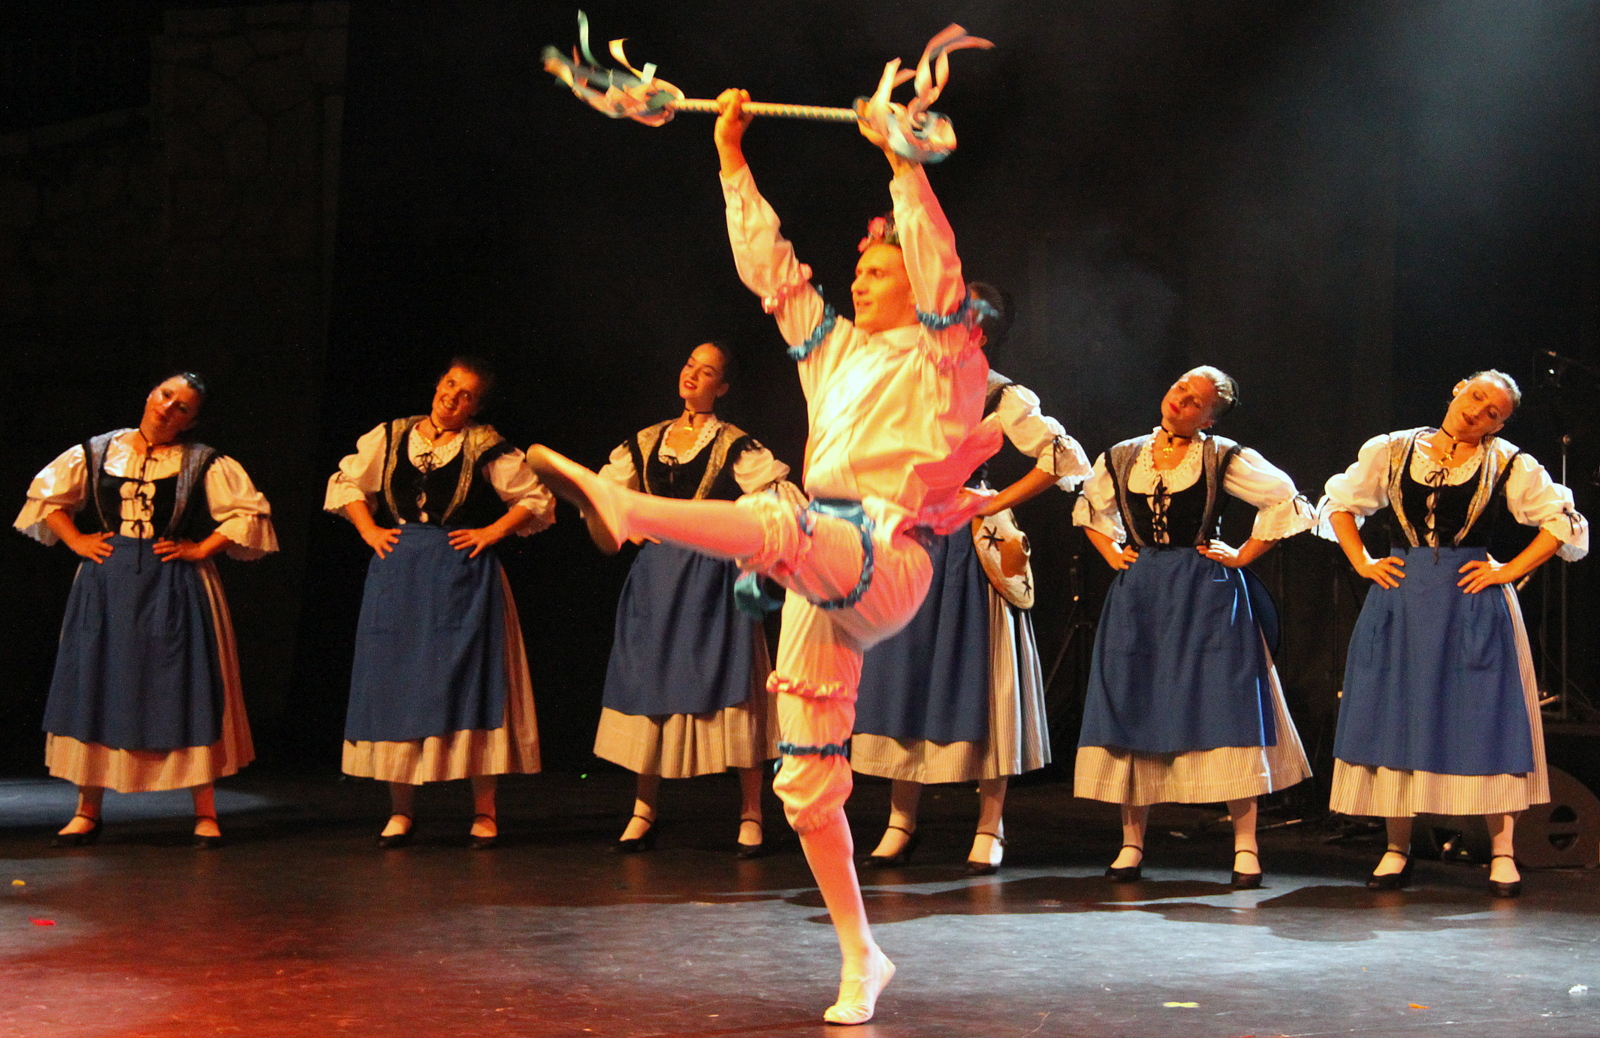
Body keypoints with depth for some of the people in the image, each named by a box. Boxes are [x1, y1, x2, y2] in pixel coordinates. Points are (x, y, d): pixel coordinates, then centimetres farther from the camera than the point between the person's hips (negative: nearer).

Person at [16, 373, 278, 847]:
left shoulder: (204, 464, 0)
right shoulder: (96, 453, 7)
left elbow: (250, 510, -2)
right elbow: (44, 495, 17)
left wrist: (202, 549, -7)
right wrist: (76, 540, 5)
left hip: (175, 589, -2)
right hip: (105, 586, 2)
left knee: (188, 694, -2)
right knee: (95, 693, 4)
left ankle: (205, 814, 4)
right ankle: (87, 812, 13)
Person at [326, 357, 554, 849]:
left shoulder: (487, 448, 1)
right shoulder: (390, 437, 10)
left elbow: (537, 499, 6)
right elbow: (346, 483, 20)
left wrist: (493, 532, -4)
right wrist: (369, 529, 8)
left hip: (462, 577, -3)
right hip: (397, 574, 3)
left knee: (468, 682, -5)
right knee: (396, 683, 2)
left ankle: (484, 813, 0)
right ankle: (400, 810, 10)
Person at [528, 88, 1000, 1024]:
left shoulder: (945, 353, 8)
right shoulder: (835, 349, 26)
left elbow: (939, 261, -8)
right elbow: (768, 262, 26)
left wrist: (901, 159, -10)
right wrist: (732, 157, 25)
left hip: (886, 562, -7)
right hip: (823, 578, 7)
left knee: (778, 523, -39)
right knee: (807, 784, 1)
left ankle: (623, 508, -60)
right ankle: (860, 960, 7)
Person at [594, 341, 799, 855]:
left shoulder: (734, 445, -1)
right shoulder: (646, 442, 12)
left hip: (713, 575, -4)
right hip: (656, 575, 4)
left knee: (727, 684, -8)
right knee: (648, 683, 4)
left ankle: (750, 816, -4)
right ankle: (643, 815, 10)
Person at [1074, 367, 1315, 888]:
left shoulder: (1223, 459, -2)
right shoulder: (1121, 458, 9)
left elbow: (1286, 500, -1)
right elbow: (1090, 507, 28)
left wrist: (1243, 556, -2)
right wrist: (1110, 552, 14)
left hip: (1207, 595, -4)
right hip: (1138, 595, 4)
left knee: (1222, 709, -7)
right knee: (1132, 707, 3)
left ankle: (1245, 847, -4)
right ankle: (1132, 842, 12)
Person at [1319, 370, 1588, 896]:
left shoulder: (1506, 465, 3)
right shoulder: (1393, 451, 8)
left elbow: (1564, 523, 3)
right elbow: (1339, 504, 18)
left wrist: (1510, 570, -4)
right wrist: (1363, 563, 7)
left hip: (1473, 603, -2)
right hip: (1400, 597, 2)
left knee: (1484, 722, -4)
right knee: (1396, 719, 3)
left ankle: (1502, 853, 4)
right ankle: (1397, 850, 11)